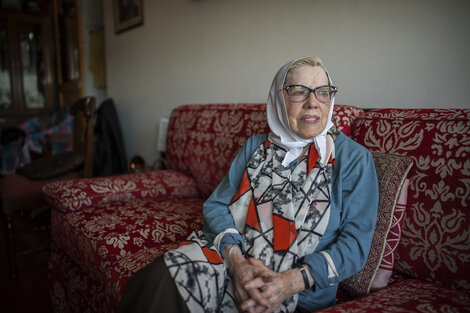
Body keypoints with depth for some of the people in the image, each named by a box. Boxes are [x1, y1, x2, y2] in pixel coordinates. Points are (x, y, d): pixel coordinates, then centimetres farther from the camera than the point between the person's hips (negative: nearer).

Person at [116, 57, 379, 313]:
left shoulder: (354, 158, 2)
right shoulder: (256, 147, 13)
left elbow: (356, 242, -4)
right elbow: (217, 205, 6)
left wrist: (291, 282, -18)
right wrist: (236, 260, -15)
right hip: (232, 258, 4)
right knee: (160, 278, -26)